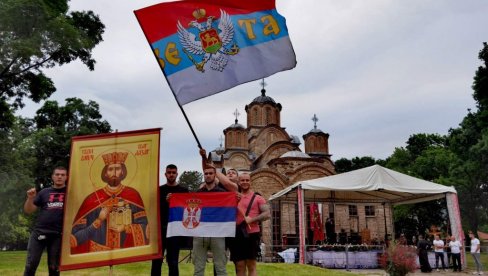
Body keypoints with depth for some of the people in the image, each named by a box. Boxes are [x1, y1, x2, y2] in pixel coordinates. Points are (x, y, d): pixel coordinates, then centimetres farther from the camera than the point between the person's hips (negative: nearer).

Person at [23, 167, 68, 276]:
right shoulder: (44, 192, 12)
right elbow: (28, 210, 13)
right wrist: (30, 198, -4)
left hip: (58, 235, -2)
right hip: (39, 232, 2)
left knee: (54, 267, 5)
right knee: (30, 265, 1)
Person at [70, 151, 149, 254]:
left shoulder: (133, 195, -3)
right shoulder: (93, 199, -6)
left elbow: (143, 226, -2)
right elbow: (76, 234, -5)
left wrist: (125, 228, -14)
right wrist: (99, 220, -15)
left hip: (127, 251, 1)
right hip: (98, 252, 0)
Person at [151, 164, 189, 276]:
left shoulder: (184, 191, 8)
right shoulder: (159, 190, 9)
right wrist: (165, 201, -13)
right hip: (160, 229, 1)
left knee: (173, 262, 4)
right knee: (157, 260, 3)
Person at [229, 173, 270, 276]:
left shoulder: (258, 198, 3)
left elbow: (267, 214, -5)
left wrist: (252, 219, -17)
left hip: (252, 234, -3)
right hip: (237, 235, 3)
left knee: (251, 265, 2)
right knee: (239, 266, 7)